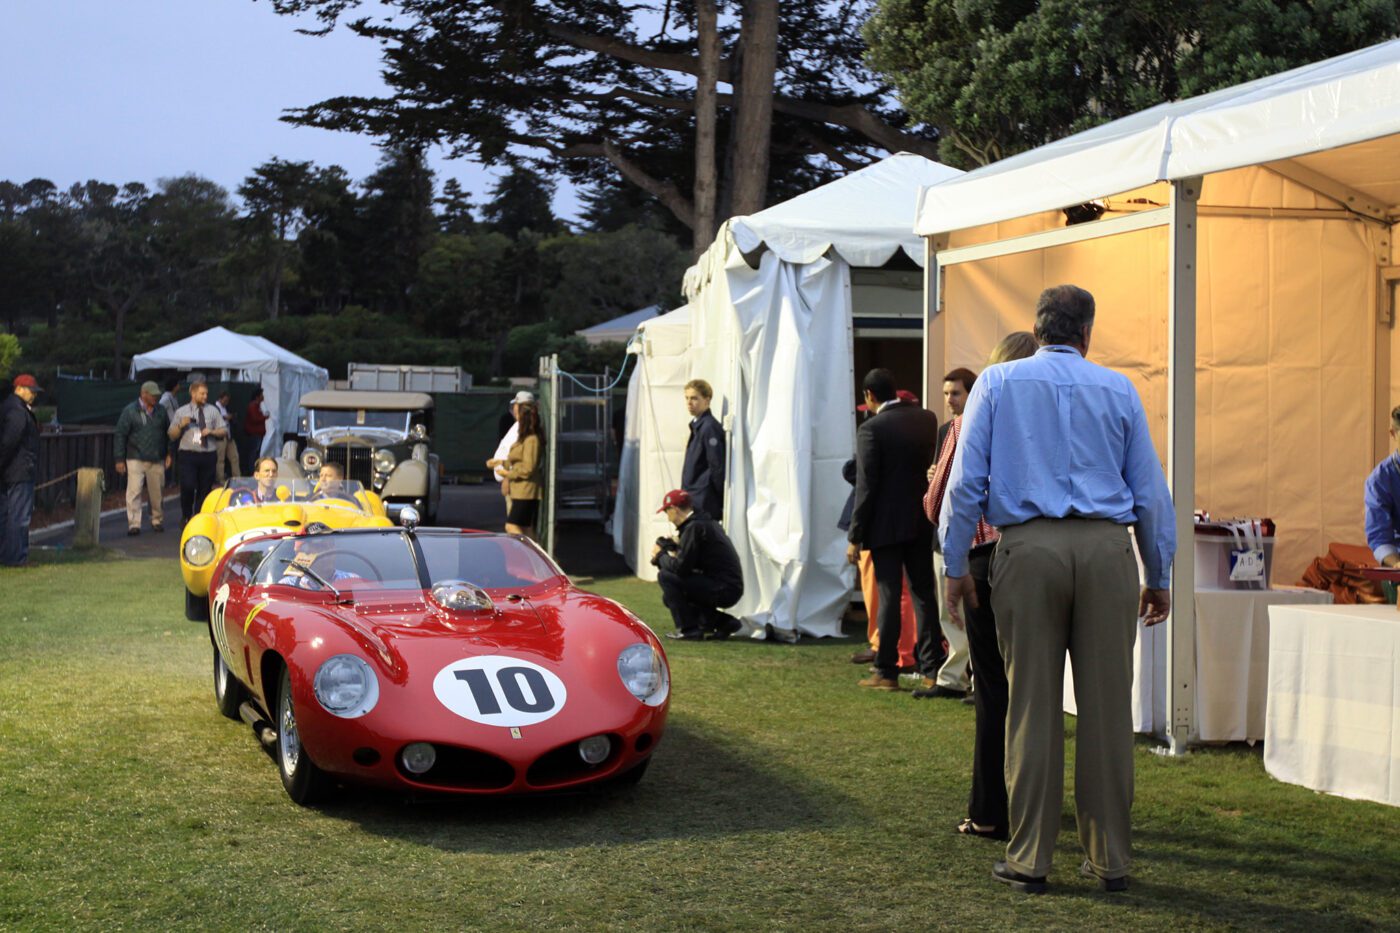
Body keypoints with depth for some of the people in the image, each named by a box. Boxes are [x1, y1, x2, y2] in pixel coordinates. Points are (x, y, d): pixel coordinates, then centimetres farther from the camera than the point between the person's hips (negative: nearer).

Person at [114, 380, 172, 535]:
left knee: (157, 493, 8)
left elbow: (168, 433, 17)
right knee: (134, 491, -10)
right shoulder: (130, 411, -3)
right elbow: (120, 435, -2)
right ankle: (134, 524, -7)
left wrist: (168, 454, 12)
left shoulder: (161, 410, 9)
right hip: (136, 459, -3)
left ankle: (157, 521, 23)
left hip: (157, 460, 3)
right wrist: (119, 459, -5)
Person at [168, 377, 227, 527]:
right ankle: (187, 517, 4)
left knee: (205, 489, 6)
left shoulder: (213, 411, 10)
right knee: (188, 487, -15)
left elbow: (224, 431, 10)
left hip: (208, 454, 2)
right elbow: (172, 435, 7)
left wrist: (211, 431, -9)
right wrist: (181, 425, -11)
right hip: (188, 454, -2)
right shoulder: (181, 412, 6)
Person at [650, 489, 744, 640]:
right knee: (669, 597, 20)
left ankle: (688, 629, -7)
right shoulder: (707, 522, 16)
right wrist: (674, 548, 11)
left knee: (665, 575, -11)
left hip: (722, 591, -10)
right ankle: (723, 622, 13)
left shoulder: (694, 527, -14)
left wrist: (660, 555, 0)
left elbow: (681, 567, -18)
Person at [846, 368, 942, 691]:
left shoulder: (871, 428, -14)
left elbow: (866, 487, -14)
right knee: (924, 594, 11)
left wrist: (855, 536, -9)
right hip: (922, 522, 5)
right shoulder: (928, 419, 3)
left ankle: (886, 672, 4)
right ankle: (932, 668, 14)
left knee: (889, 597, 0)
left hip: (886, 526, -5)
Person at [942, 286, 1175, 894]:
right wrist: (1158, 577, 19)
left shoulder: (998, 383, 8)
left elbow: (966, 480, 3)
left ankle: (1028, 860, 7)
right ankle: (1109, 859, 12)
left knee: (1032, 706, 3)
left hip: (1028, 548, -1)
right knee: (1107, 707, 5)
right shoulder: (1118, 390, 11)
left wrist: (955, 566, 8)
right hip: (1108, 548, 1)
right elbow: (1151, 490, 12)